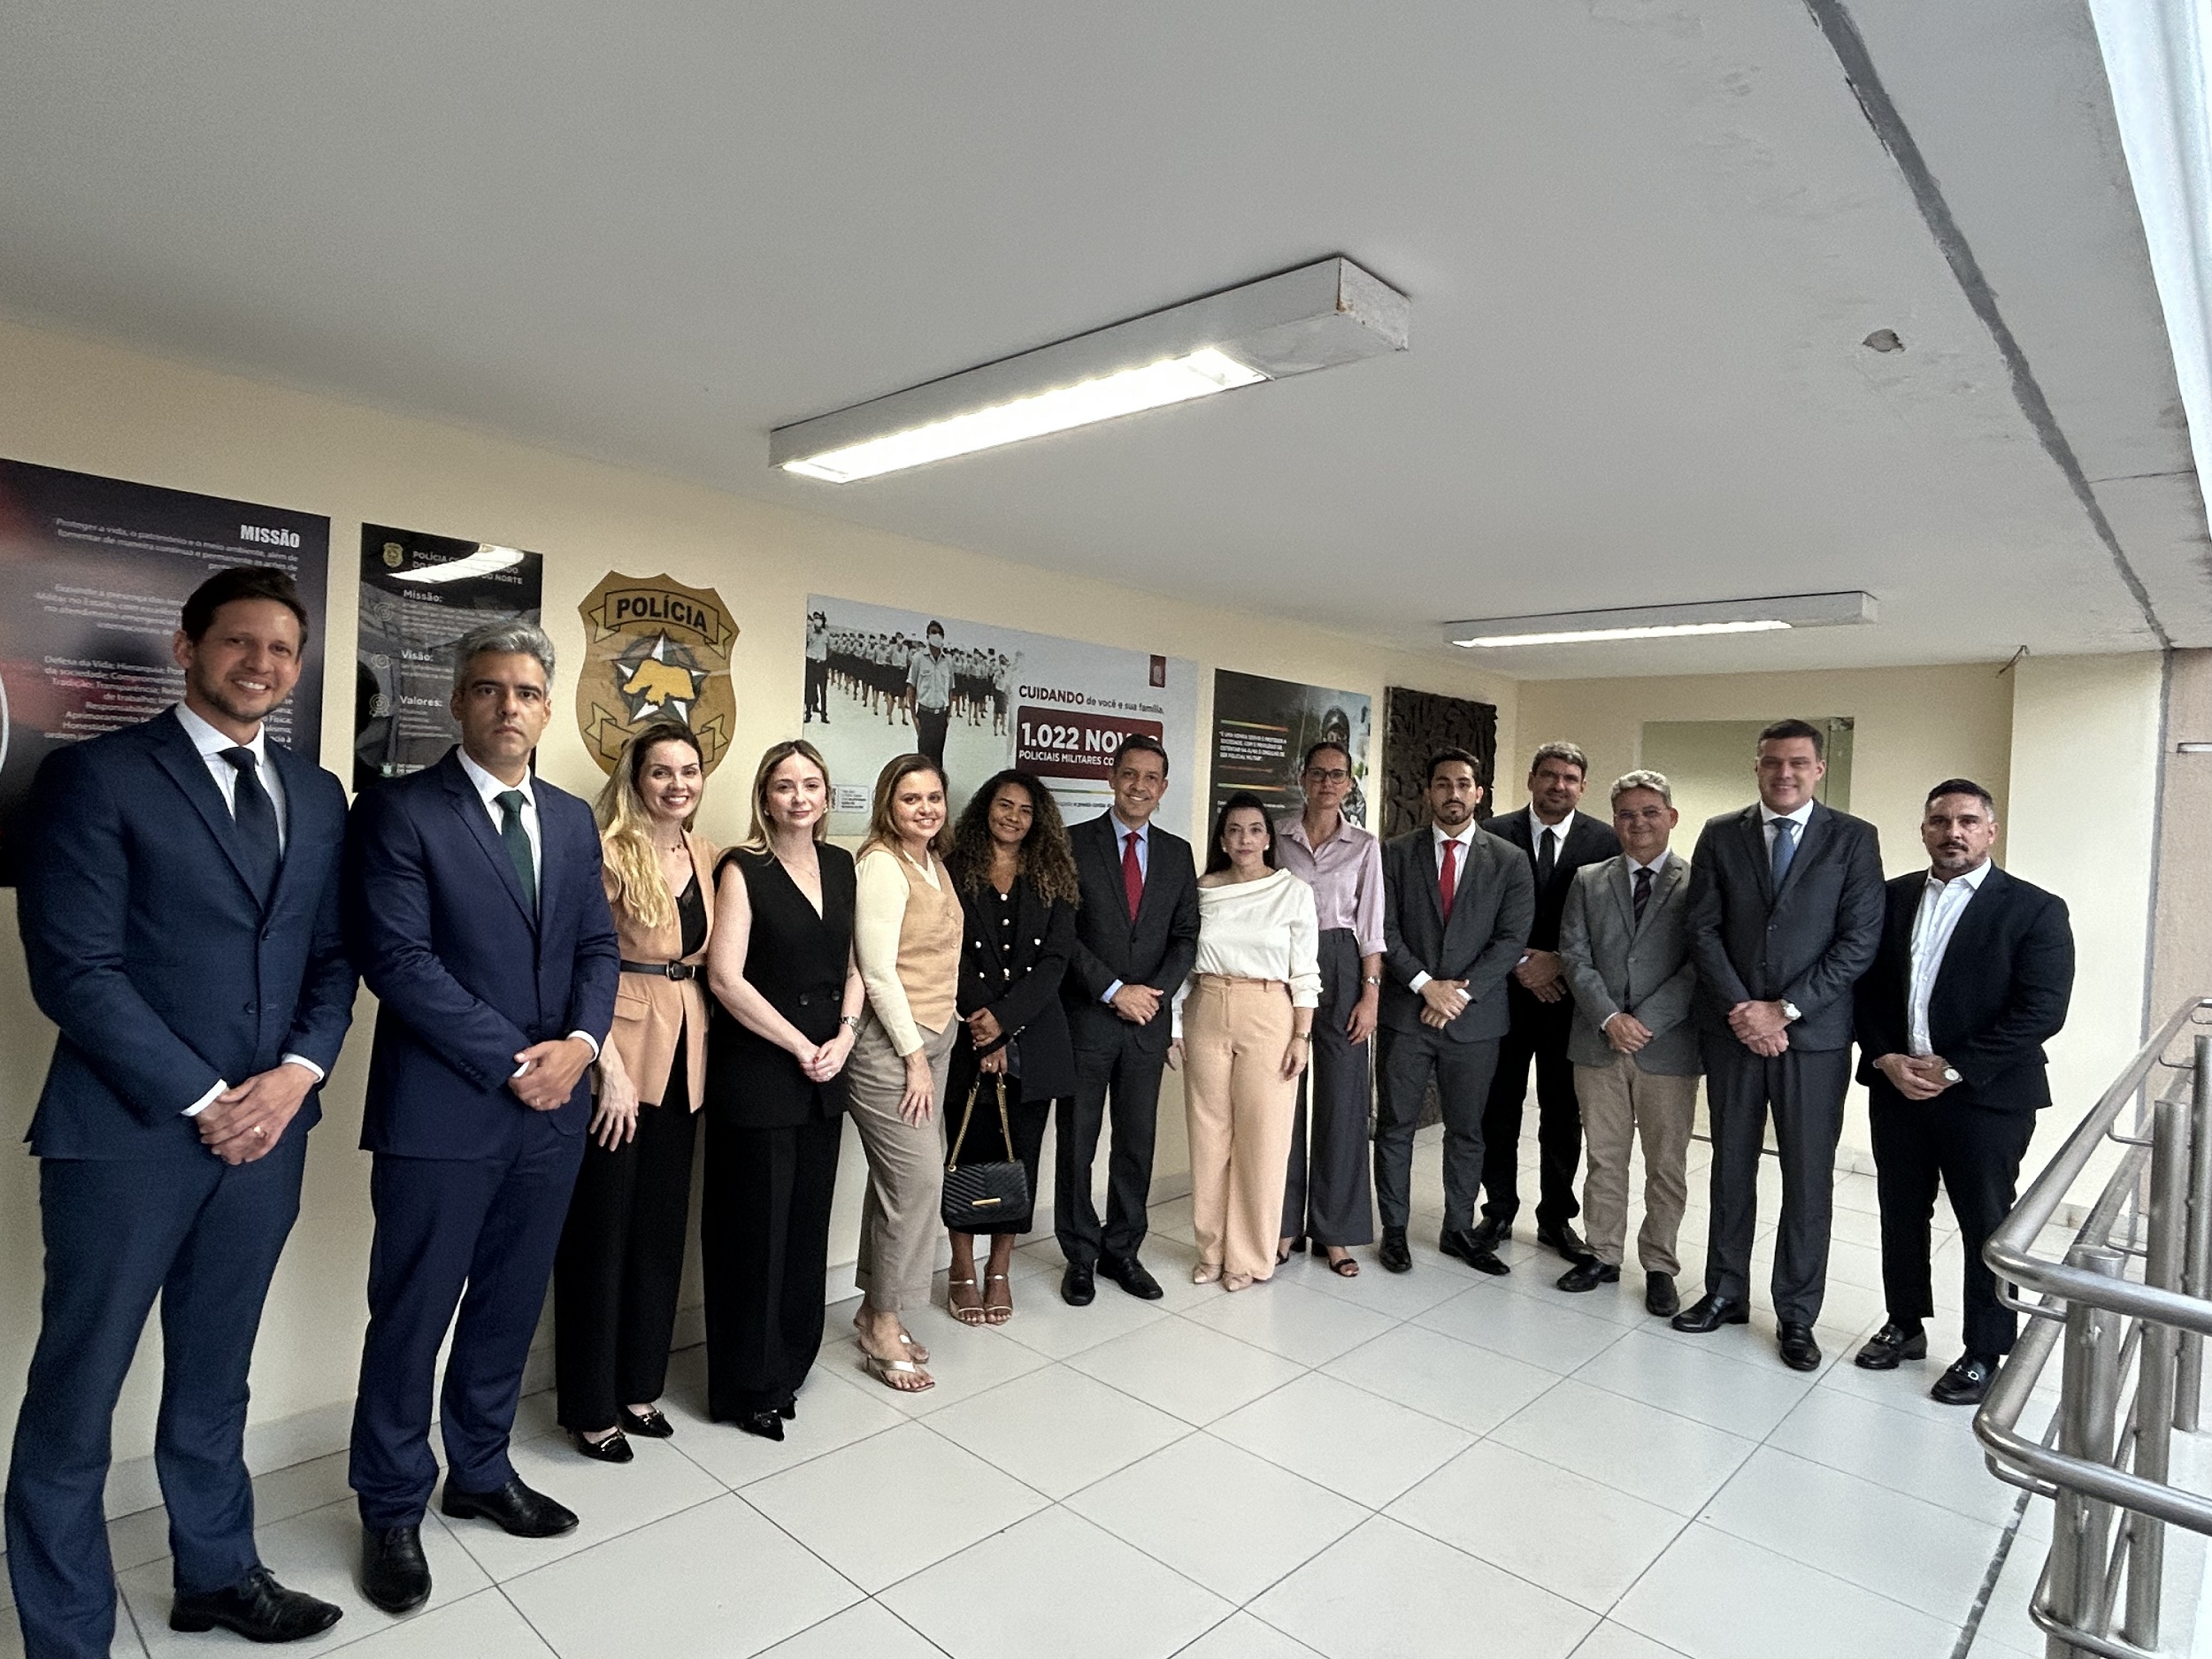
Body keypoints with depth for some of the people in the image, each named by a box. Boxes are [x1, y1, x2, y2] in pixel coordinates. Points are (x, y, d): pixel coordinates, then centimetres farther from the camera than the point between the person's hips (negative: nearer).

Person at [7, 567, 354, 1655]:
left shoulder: (317, 796, 10)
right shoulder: (96, 775, -6)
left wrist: (298, 1072, -6)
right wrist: (202, 1100, -14)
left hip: (267, 1125, 5)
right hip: (127, 1128, -5)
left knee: (214, 1373, 19)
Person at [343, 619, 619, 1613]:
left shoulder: (572, 820, 10)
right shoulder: (399, 812, -8)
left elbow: (597, 947, 10)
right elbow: (399, 960, -15)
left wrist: (579, 1041, -8)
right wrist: (512, 1061, -16)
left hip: (553, 1108, 5)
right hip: (442, 1112, -5)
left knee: (511, 1305, 18)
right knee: (412, 1317, 9)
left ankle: (479, 1472, 37)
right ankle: (393, 1511, 29)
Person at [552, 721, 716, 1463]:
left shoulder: (703, 854, 8)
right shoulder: (609, 850, -11)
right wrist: (609, 1066, -18)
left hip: (681, 1054, 6)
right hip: (617, 1054, -6)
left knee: (662, 1225, 15)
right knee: (602, 1228, 6)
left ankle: (639, 1386, 31)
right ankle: (590, 1408, 22)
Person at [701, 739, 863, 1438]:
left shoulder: (840, 865, 8)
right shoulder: (743, 869, -8)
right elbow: (726, 978, -14)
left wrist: (844, 1035, -4)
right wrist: (800, 1046, -12)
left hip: (824, 1073, 5)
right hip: (755, 1071, -5)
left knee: (807, 1218, 13)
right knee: (755, 1223, 4)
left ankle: (790, 1361, 31)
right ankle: (748, 1385, 22)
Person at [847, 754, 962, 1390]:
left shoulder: (935, 863, 12)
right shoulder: (881, 865, -14)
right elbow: (879, 972, -17)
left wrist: (934, 1046, 9)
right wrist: (914, 1058, -14)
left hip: (935, 1036, 8)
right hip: (888, 1042, -8)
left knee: (897, 1177, 13)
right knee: (919, 1177, -5)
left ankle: (877, 1308, 27)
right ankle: (884, 1327, 11)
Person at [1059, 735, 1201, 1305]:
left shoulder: (1177, 853, 9)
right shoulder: (1074, 843, -4)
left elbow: (1186, 934, 7)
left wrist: (1157, 991, -8)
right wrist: (1114, 991, -14)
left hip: (1149, 1019, 3)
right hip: (1086, 1016, -3)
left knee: (1137, 1142, 10)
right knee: (1077, 1141, 7)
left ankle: (1122, 1251, 25)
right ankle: (1080, 1255, 21)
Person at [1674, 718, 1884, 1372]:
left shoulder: (1853, 839, 0)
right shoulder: (1720, 835, 4)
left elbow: (1860, 941, -7)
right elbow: (1704, 931, 0)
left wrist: (1785, 1009, -13)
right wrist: (1740, 1011, -10)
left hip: (1814, 1033, -2)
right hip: (1732, 1029, 2)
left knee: (1808, 1178, 6)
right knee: (1731, 1167, 13)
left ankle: (1796, 1315, 20)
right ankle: (1725, 1292, 27)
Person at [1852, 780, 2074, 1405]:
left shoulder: (2034, 909, -5)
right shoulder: (1891, 899, 6)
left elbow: (2041, 1011, -13)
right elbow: (1865, 987, 6)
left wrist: (1954, 1069, -16)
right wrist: (1886, 1059, -8)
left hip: (1985, 1096, -3)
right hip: (1896, 1088, 4)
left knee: (1988, 1228, 7)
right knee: (1901, 1214, 14)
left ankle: (1984, 1353, 23)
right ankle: (1905, 1325, 31)